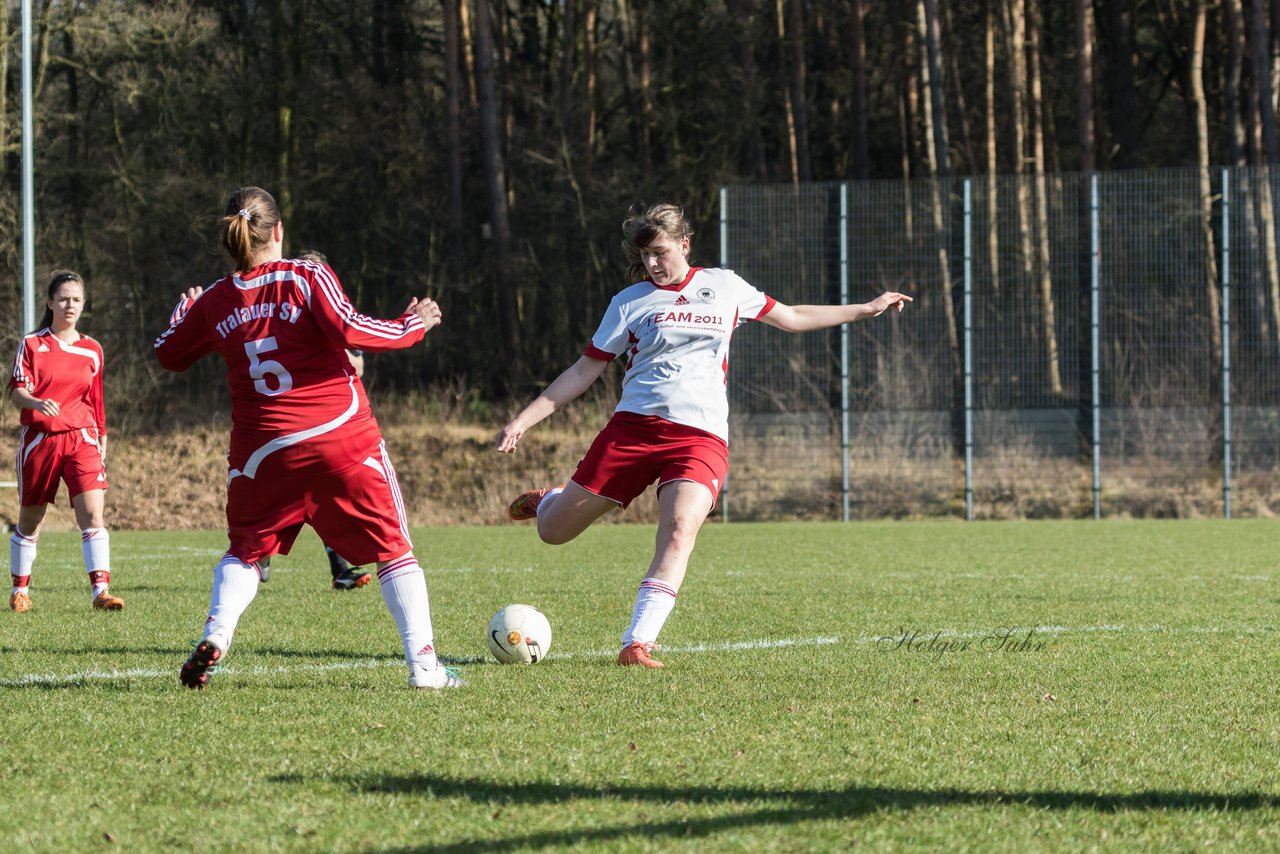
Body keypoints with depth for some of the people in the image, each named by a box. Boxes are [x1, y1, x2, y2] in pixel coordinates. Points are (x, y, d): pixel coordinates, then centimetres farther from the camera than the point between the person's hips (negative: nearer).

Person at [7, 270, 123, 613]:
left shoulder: (92, 350, 11)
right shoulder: (32, 344, 1)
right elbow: (16, 391, -10)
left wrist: (102, 448, 16)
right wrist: (37, 403, -31)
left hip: (81, 439, 1)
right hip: (38, 439, -1)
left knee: (93, 514, -16)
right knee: (29, 520, 9)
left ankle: (101, 591, -19)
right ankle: (20, 590, 27)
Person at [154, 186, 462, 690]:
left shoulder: (214, 302, 7)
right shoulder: (308, 277, -4)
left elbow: (169, 354, 21)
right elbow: (348, 330, -18)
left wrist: (184, 311, 41)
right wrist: (412, 326, -3)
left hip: (262, 449, 3)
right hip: (342, 436, -3)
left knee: (246, 550, 21)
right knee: (392, 548, 6)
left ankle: (215, 634, -5)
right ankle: (423, 663, -2)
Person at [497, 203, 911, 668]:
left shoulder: (724, 287, 13)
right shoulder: (630, 302, 8)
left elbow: (791, 317, 26)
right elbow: (584, 370, 11)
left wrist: (866, 309, 26)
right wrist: (524, 418, 4)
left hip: (701, 434, 0)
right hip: (634, 425, 0)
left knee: (680, 529, -29)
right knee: (553, 531, 2)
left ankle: (636, 645, -31)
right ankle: (548, 501, 41)